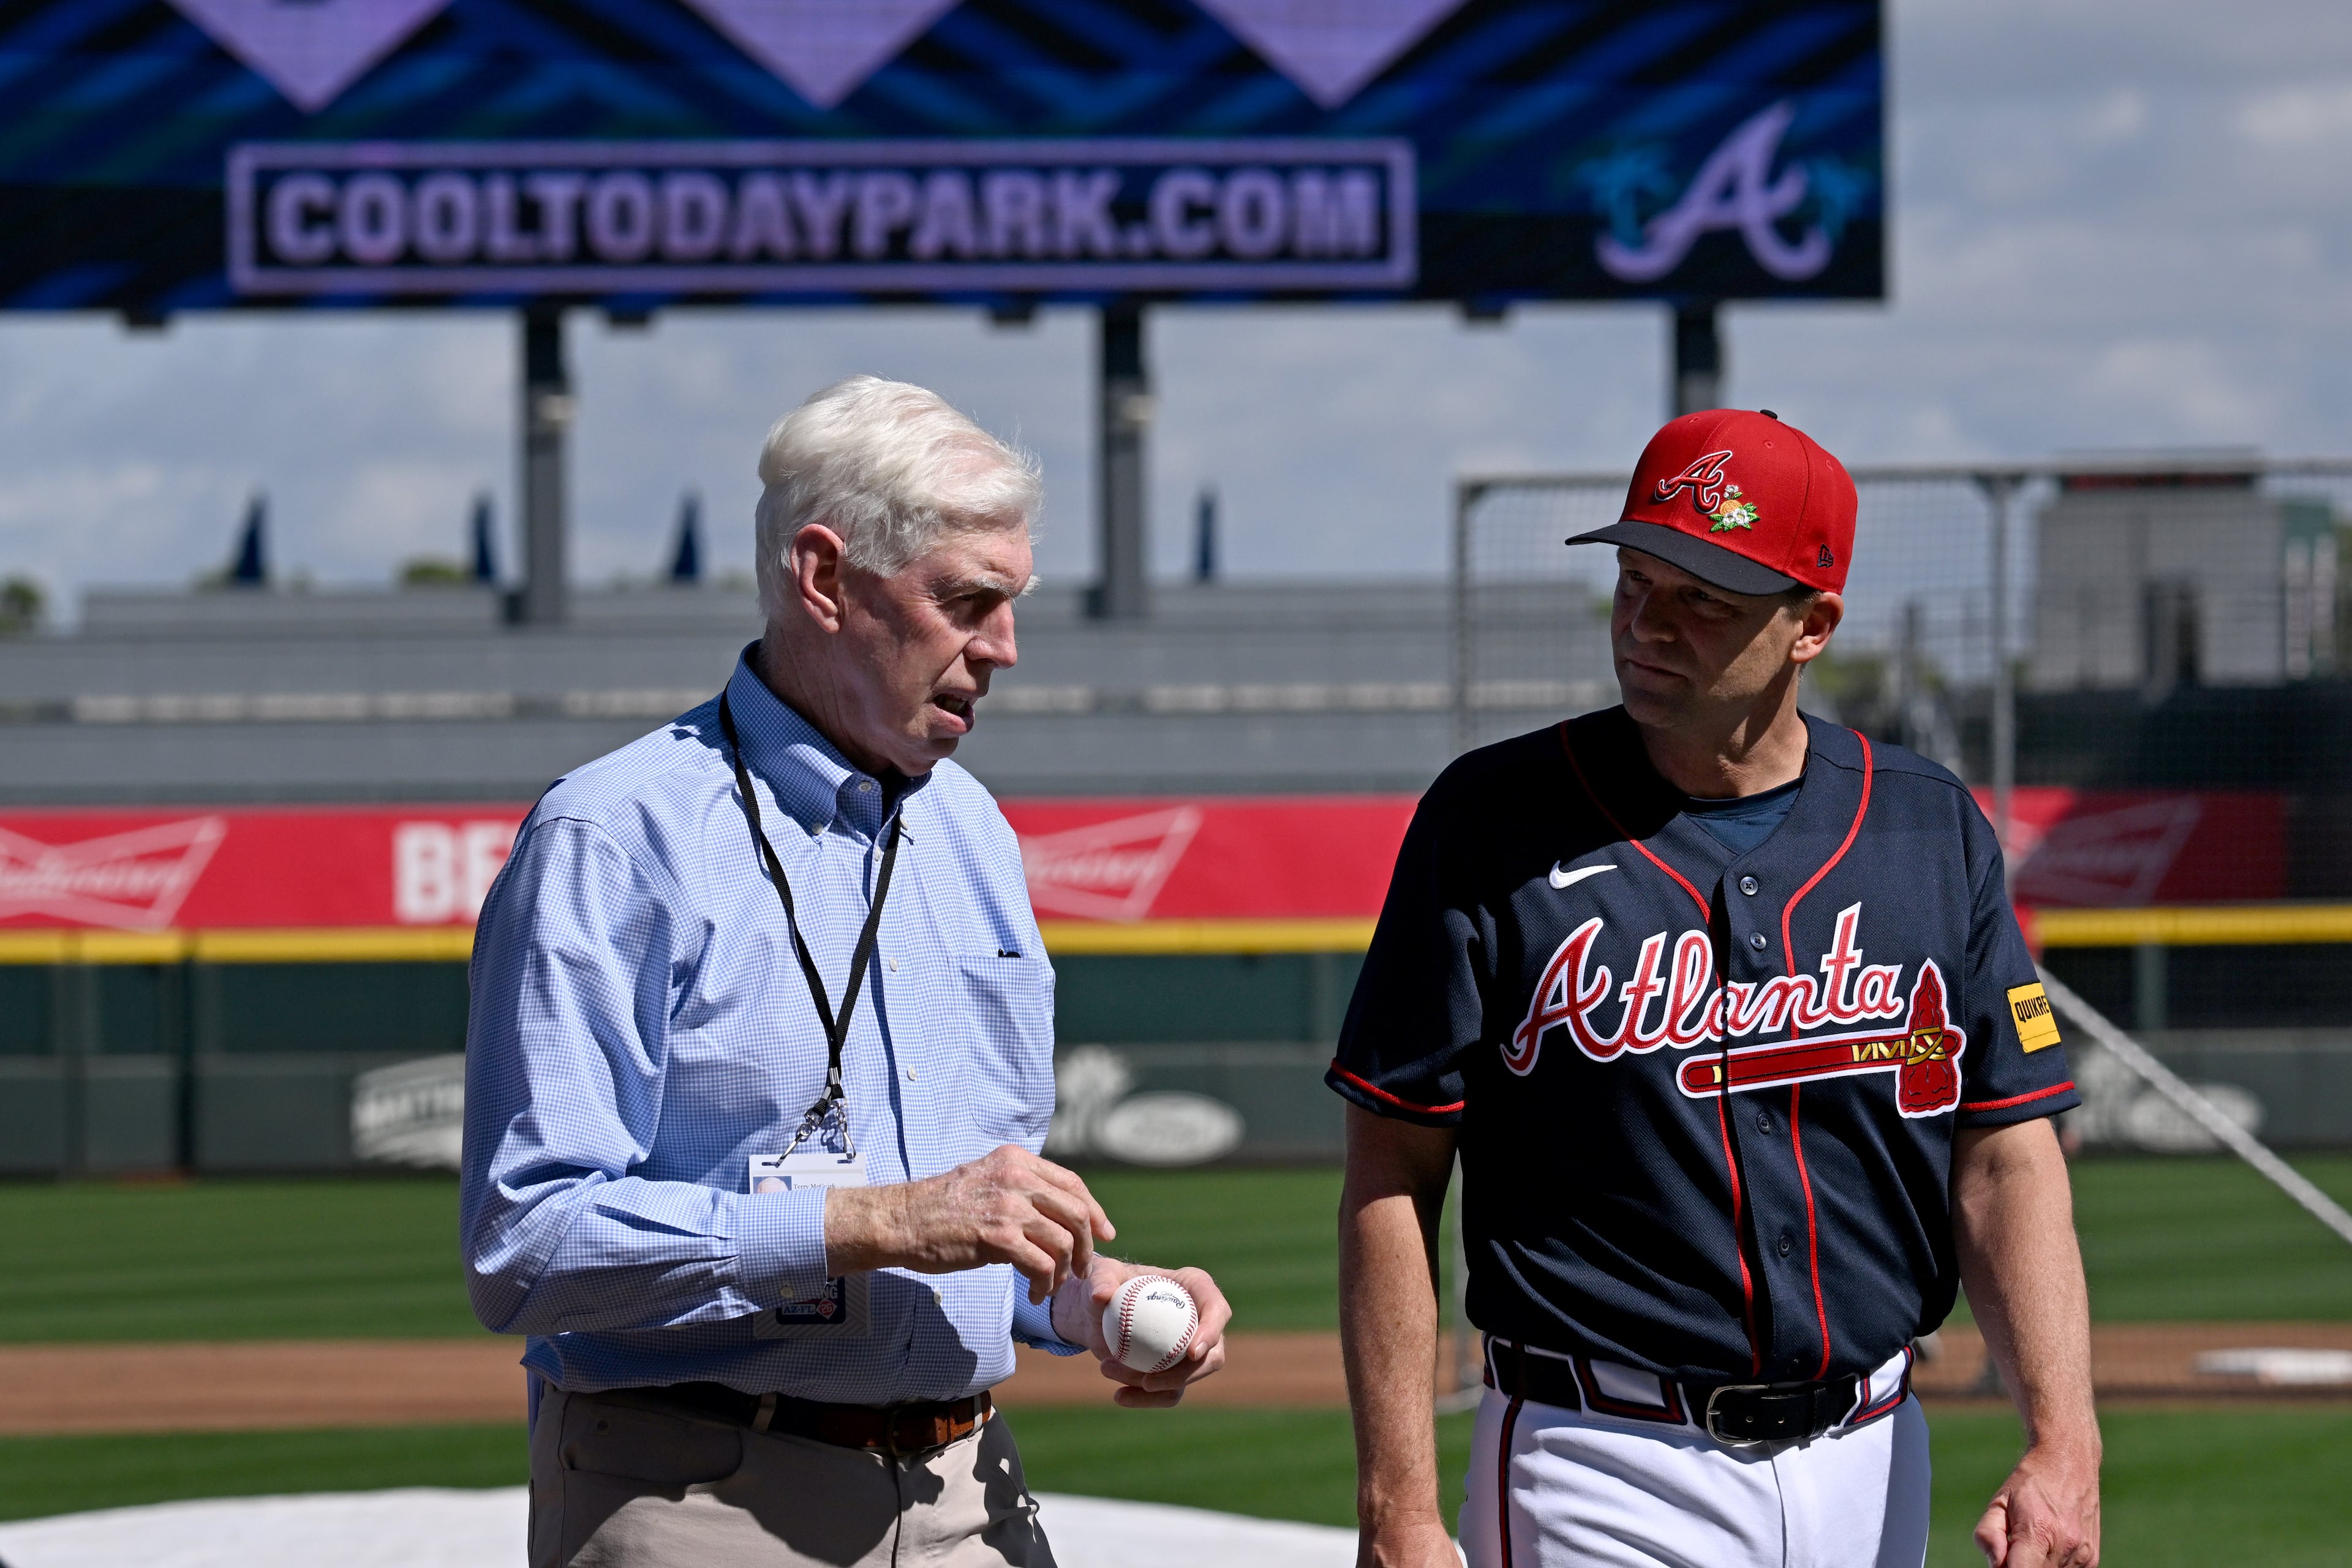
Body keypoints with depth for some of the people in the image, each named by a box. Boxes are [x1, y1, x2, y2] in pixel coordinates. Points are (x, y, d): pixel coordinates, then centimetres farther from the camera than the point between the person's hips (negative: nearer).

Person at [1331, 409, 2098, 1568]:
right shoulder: (1492, 823, -3)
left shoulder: (1932, 833, 6)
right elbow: (1392, 1178, -4)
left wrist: (2061, 1444, -12)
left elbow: (2006, 1163, 3)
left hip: (1870, 1470, 3)